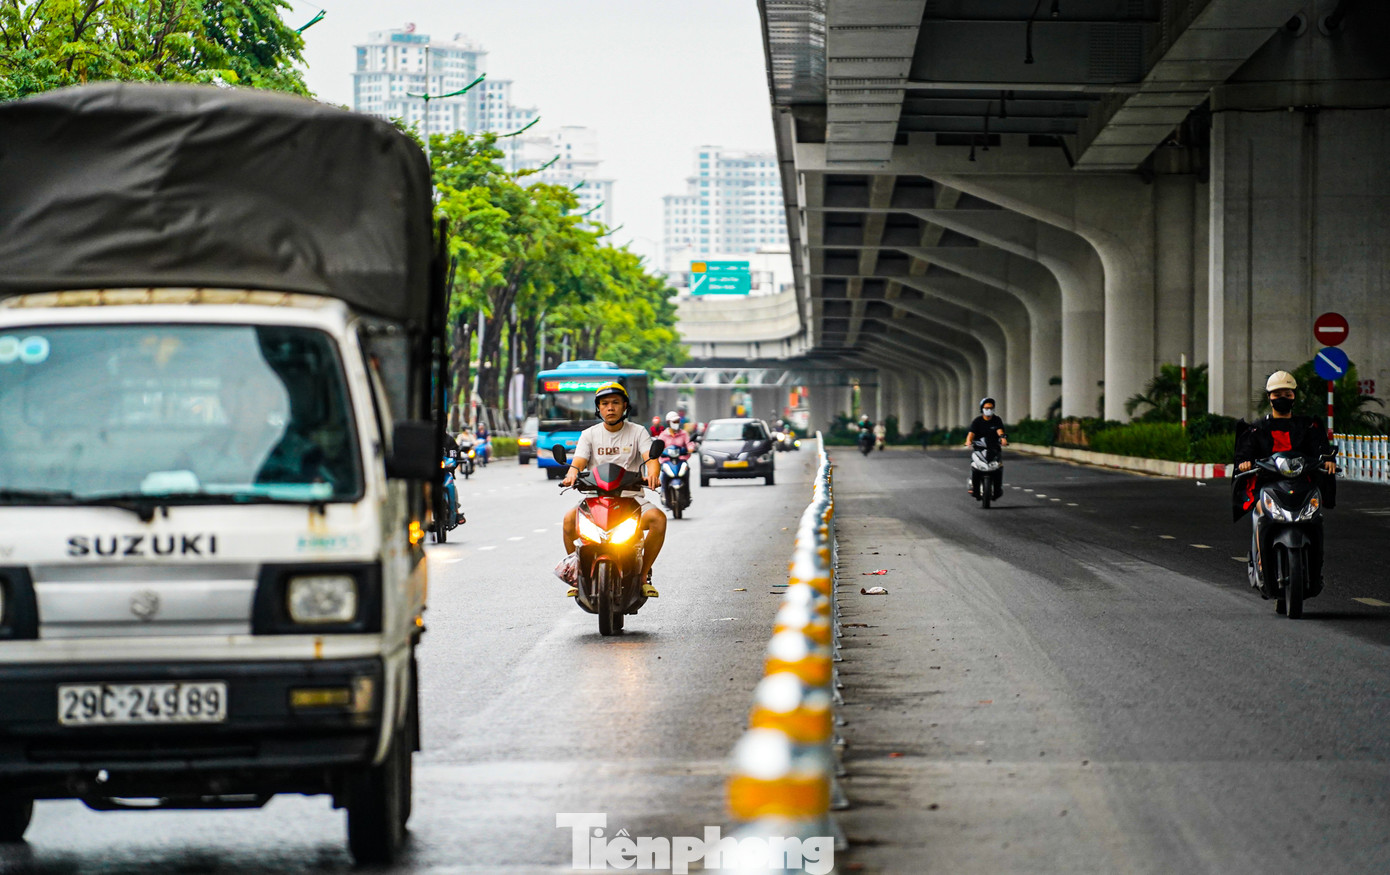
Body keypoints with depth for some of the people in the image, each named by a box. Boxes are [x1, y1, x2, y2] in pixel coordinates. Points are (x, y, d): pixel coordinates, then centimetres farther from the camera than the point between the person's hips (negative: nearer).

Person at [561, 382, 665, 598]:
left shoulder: (638, 432, 7)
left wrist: (652, 474, -33)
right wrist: (572, 474, -28)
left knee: (658, 518, -31)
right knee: (570, 518, -30)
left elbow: (651, 459, -8)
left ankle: (643, 575, -14)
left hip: (632, 497, -1)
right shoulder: (589, 434, 11)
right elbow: (578, 461, -3)